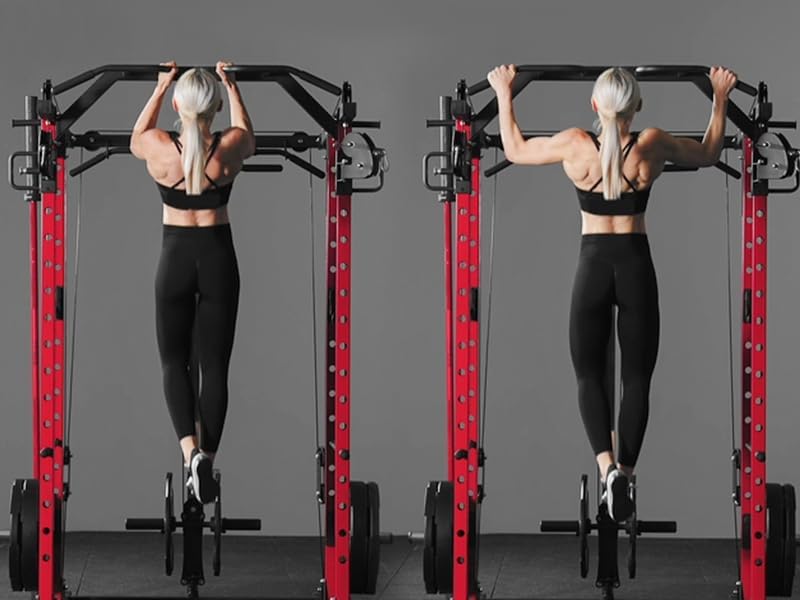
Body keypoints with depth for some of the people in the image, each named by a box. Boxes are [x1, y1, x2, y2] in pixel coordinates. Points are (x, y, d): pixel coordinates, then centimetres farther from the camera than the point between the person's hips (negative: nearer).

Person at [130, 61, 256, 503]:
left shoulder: (158, 148, -14)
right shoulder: (229, 148, -12)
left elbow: (135, 138, 13)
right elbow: (248, 137, 15)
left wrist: (160, 87, 17)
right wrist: (232, 87, 22)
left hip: (176, 255, -1)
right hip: (219, 256, 1)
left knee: (174, 360, 9)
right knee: (215, 365, 7)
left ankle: (189, 449, -14)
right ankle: (207, 460, 1)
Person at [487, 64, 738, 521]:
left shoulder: (575, 145, -9)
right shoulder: (653, 145, -8)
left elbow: (515, 150, 8)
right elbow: (709, 154, 11)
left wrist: (504, 95, 17)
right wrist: (721, 99, 20)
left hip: (593, 265, 0)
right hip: (636, 265, 0)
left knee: (590, 374, 6)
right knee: (637, 377, 10)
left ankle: (607, 465, -18)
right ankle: (626, 473, 5)